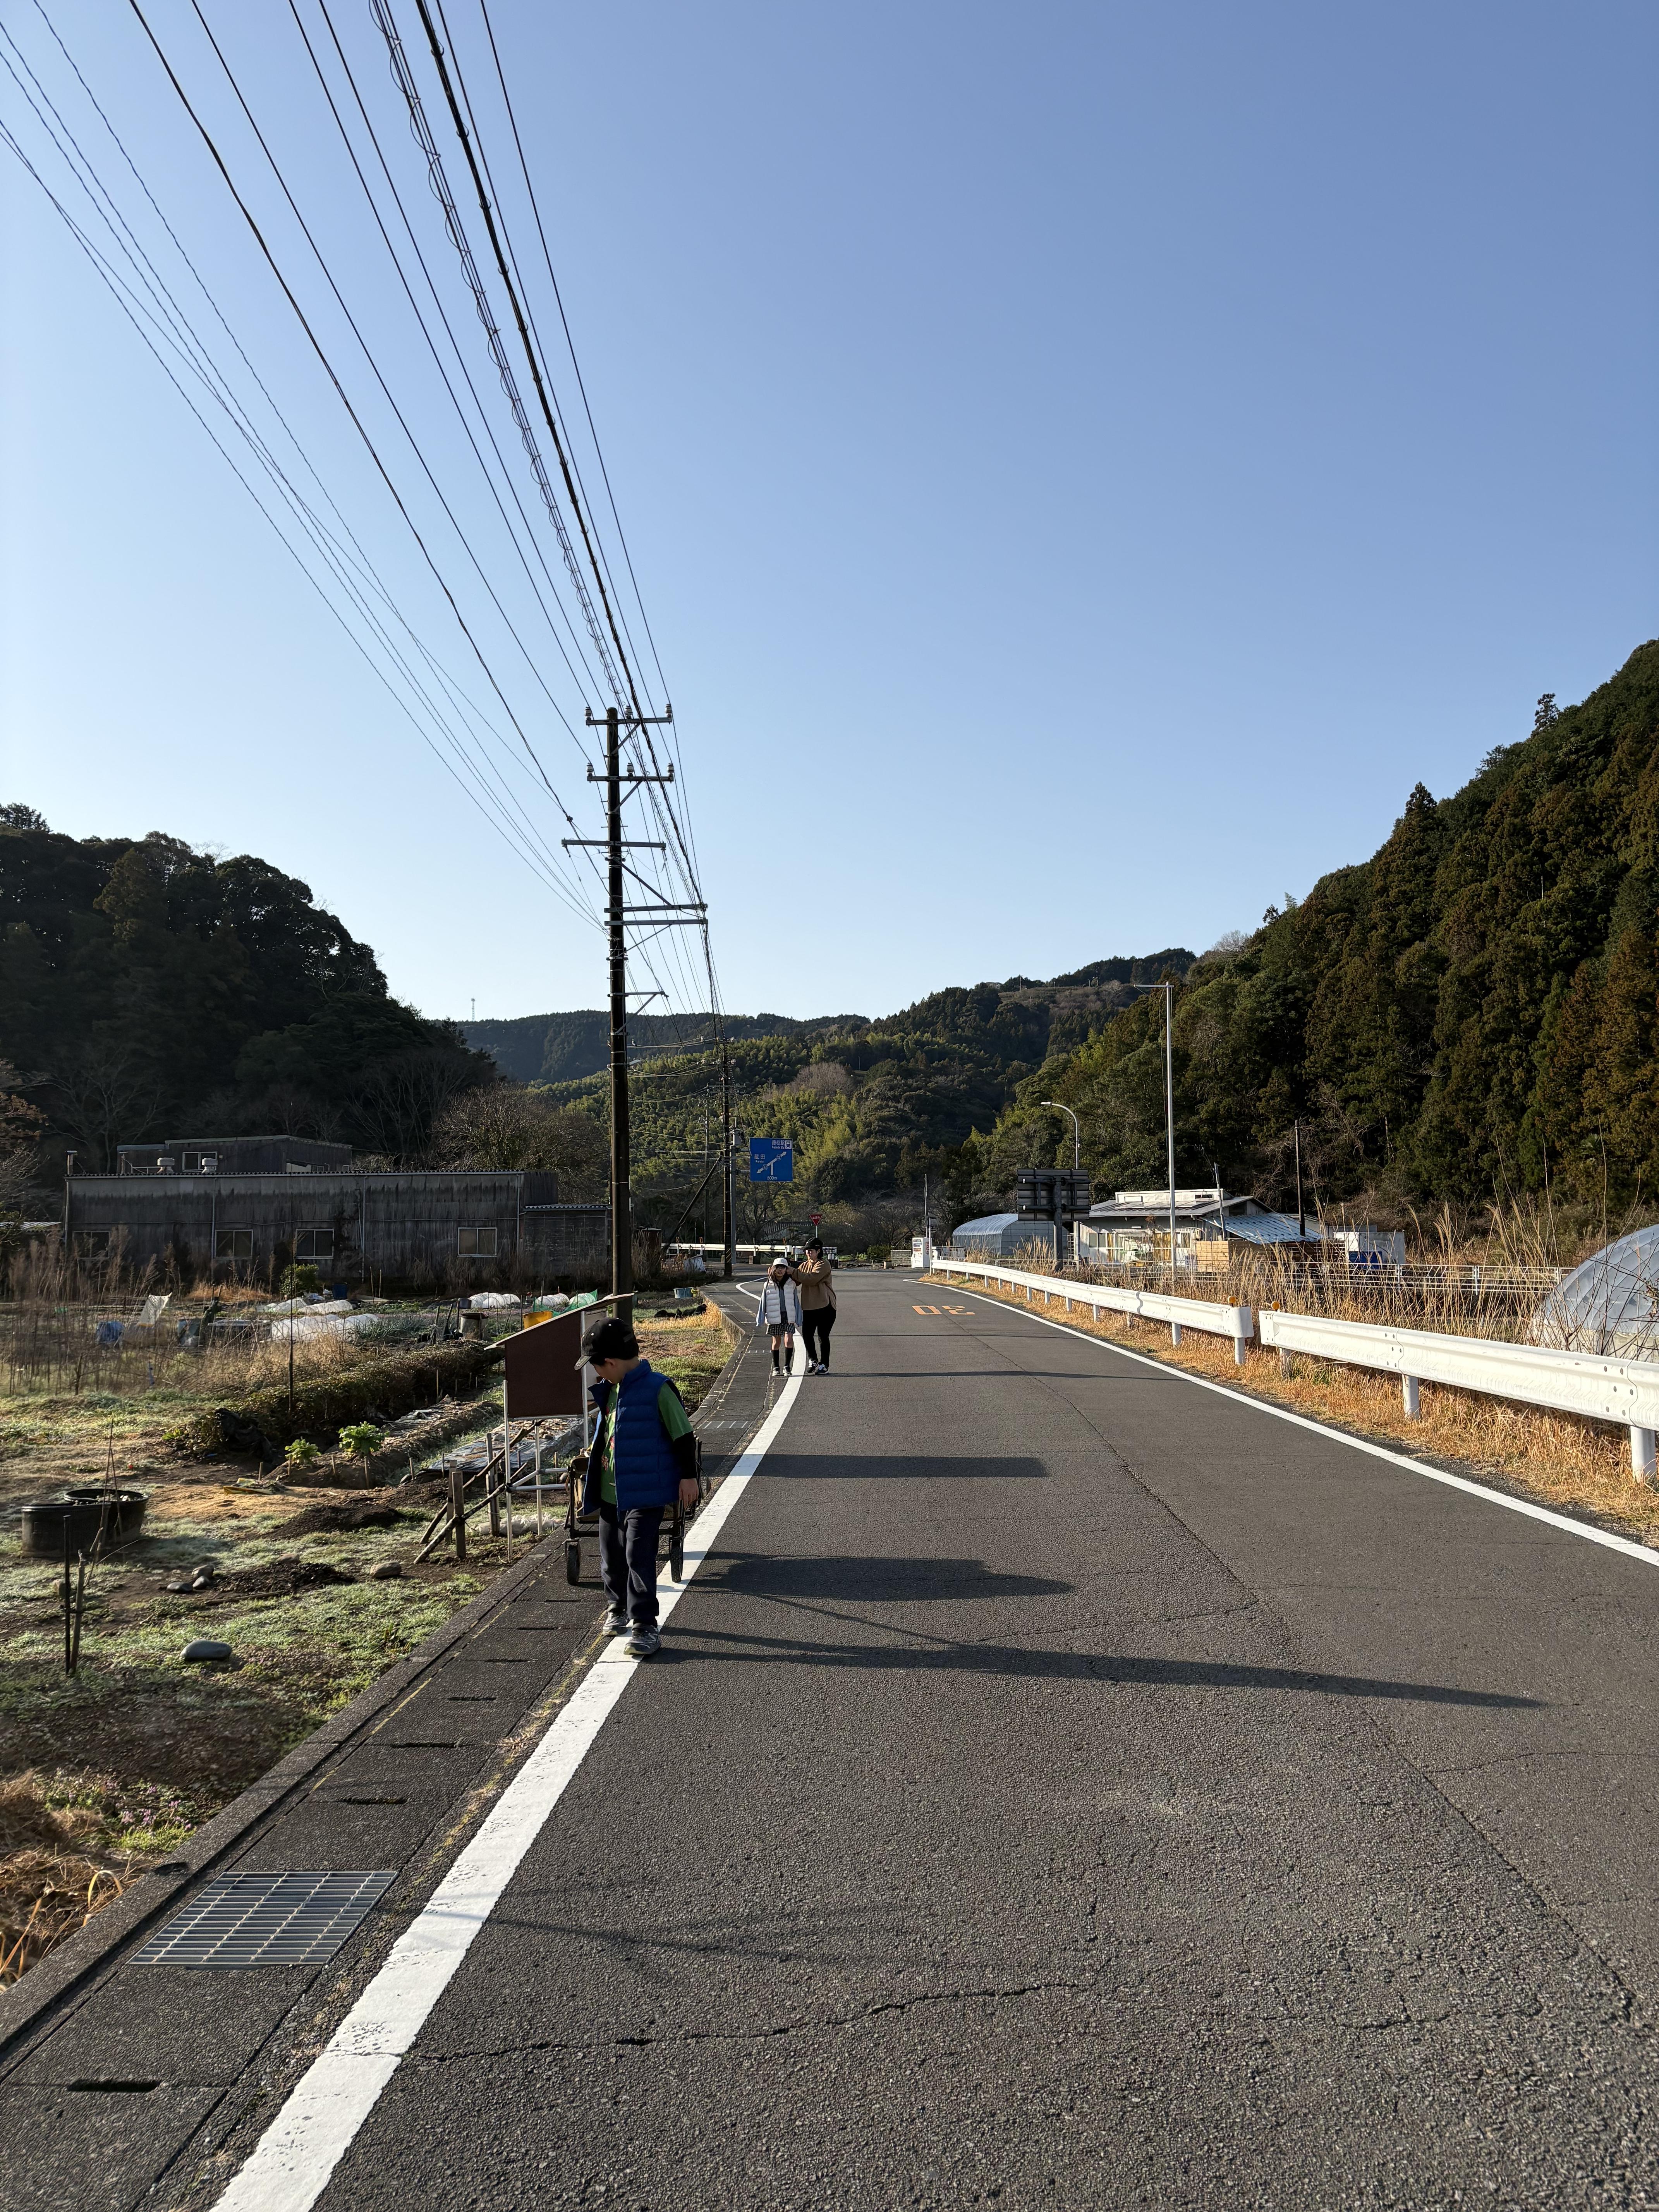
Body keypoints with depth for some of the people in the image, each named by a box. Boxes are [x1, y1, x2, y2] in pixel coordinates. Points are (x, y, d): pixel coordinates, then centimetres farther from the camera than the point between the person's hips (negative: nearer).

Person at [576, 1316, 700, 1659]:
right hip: (611, 1492, 8)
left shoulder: (658, 1389, -16)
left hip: (646, 1492, -8)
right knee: (611, 1556, 17)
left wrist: (688, 1476, -13)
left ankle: (645, 1627, -3)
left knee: (639, 1557, -10)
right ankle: (620, 1607, 38)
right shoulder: (612, 1389, 9)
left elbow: (683, 1435, -13)